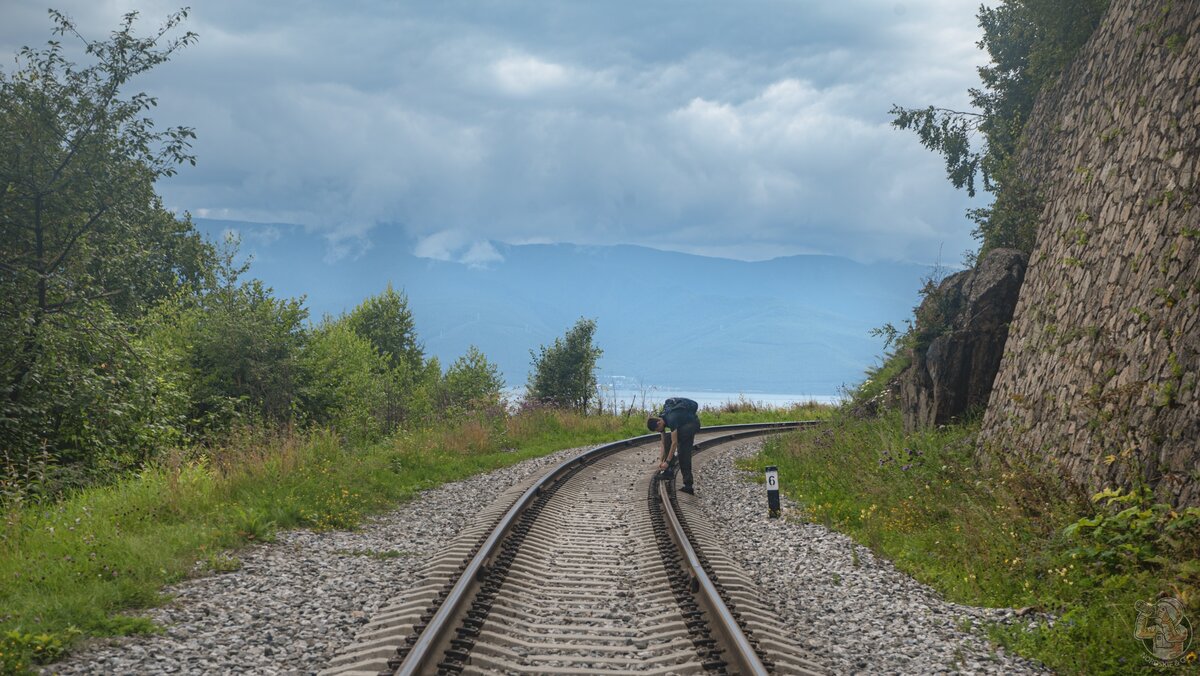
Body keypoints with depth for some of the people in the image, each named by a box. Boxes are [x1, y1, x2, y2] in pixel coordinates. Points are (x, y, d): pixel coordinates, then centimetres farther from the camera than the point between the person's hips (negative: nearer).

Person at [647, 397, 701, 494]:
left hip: (693, 423, -9)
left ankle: (670, 468, -13)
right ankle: (689, 486, 3)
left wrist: (667, 462, -30)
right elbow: (663, 444, -1)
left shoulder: (671, 419, -36)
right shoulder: (660, 421, -8)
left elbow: (674, 443, -34)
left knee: (669, 440, -24)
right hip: (684, 424, 9)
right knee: (684, 455, 2)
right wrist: (661, 460, -6)